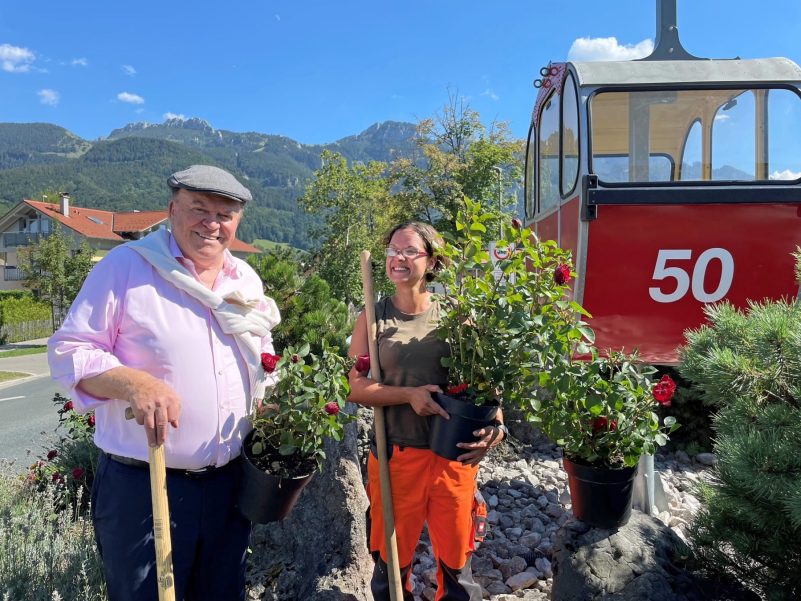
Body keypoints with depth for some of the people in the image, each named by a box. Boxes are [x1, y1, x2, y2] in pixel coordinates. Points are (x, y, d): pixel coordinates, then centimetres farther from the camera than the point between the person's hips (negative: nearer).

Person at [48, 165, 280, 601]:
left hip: (228, 483, 5)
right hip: (142, 484, -5)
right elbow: (68, 350, -8)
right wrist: (133, 382, -26)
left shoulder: (247, 280, 9)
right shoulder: (126, 265, -8)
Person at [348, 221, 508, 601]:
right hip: (396, 455, 0)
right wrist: (410, 395, -19)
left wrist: (495, 426, -17)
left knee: (456, 559, 15)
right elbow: (357, 388, -5)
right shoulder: (373, 319, -1)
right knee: (392, 559, 16)